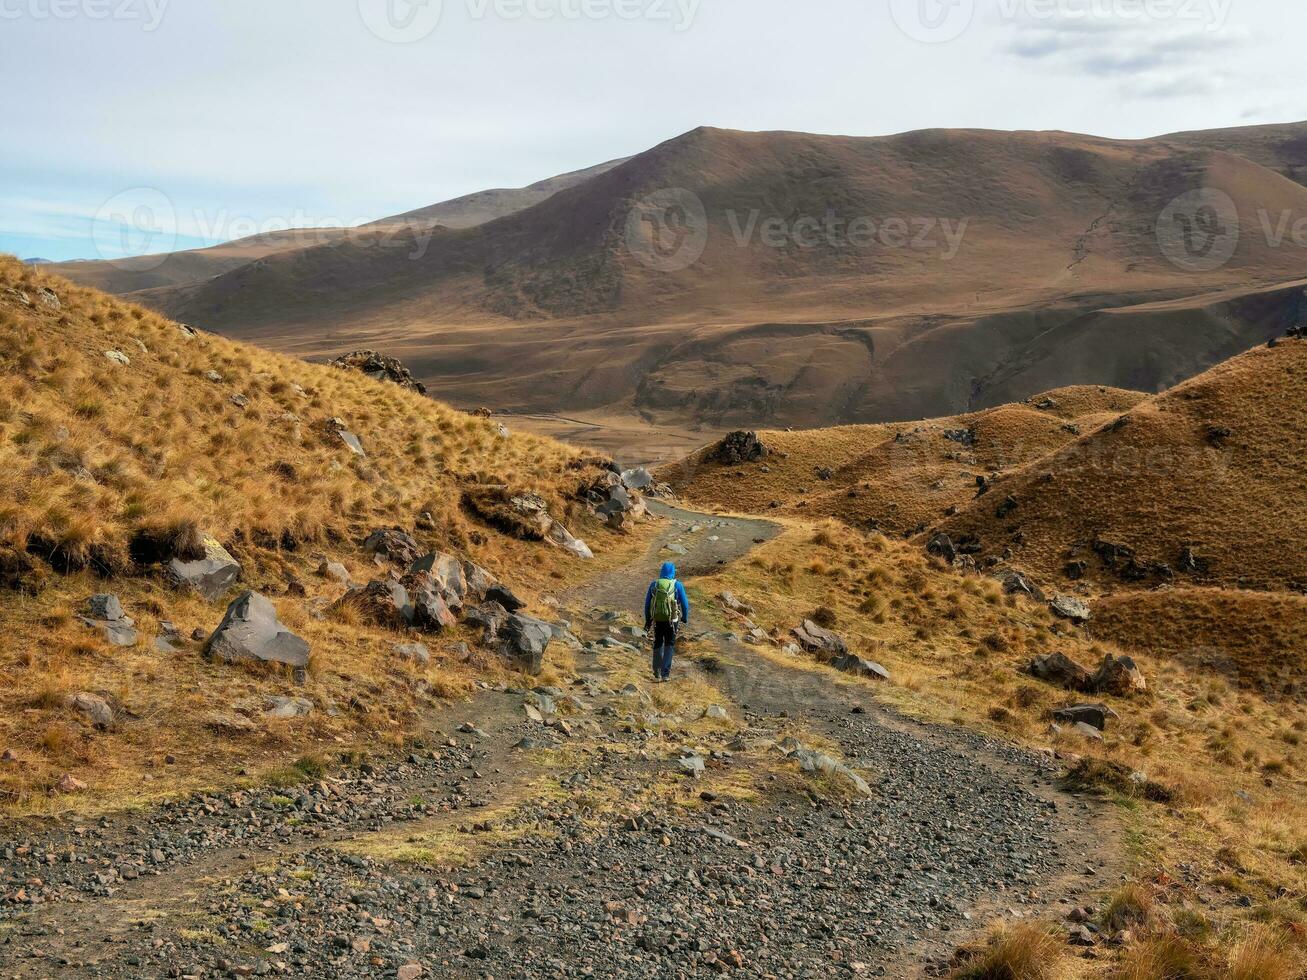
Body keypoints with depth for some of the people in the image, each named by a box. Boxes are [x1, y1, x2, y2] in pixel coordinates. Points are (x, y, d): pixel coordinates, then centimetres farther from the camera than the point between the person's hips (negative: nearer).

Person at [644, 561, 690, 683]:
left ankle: (657, 674, 16)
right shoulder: (677, 585, -7)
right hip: (672, 620, -2)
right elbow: (684, 603, -5)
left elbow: (647, 603, 3)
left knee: (658, 645, 17)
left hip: (657, 619, 2)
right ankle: (665, 673, 5)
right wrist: (685, 618, 10)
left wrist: (647, 620, 12)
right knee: (669, 645, 13)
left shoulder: (654, 584, -1)